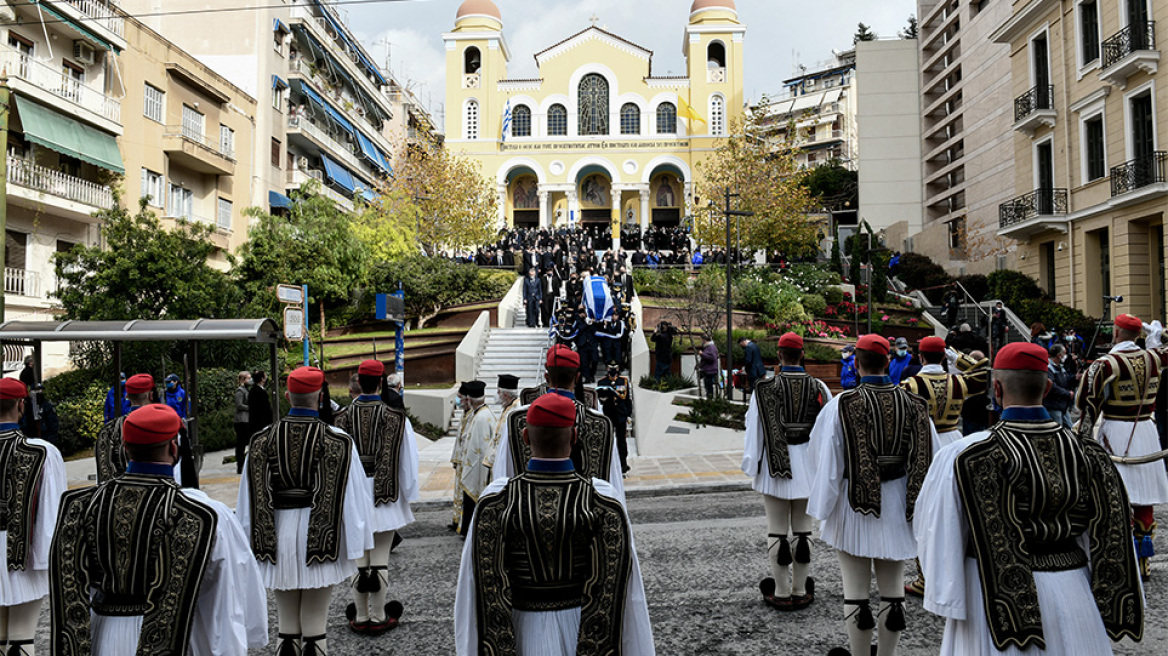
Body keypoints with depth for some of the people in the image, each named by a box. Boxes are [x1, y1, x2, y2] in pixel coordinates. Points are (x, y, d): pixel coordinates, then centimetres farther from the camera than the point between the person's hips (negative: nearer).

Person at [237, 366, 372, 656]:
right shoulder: (338, 441, -9)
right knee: (315, 620, 6)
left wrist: (253, 545, 12)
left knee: (286, 620, 13)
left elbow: (250, 501, 3)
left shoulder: (262, 440, -1)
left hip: (278, 538, 2)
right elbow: (351, 497, -8)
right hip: (320, 540, -2)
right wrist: (356, 546, 0)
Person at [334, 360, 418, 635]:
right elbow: (407, 461, -3)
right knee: (380, 558, 6)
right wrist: (408, 496, 8)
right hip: (385, 497, -1)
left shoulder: (343, 418, -4)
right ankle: (378, 617, 13)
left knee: (358, 557, 10)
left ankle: (360, 617, 19)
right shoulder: (395, 417, -7)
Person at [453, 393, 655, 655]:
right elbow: (610, 592, -14)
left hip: (525, 631, 1)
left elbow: (488, 591, -12)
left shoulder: (494, 502, -15)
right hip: (580, 630, 0)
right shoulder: (604, 502, -16)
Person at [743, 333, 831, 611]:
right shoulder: (818, 388, -3)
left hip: (775, 464, -2)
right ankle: (800, 592, 19)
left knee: (777, 530, 6)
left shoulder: (765, 388, -9)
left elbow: (754, 430, -5)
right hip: (807, 463, 2)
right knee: (803, 528, 11)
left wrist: (751, 464, 4)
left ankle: (781, 593, 13)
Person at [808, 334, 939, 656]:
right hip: (897, 508, 3)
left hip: (855, 506, -3)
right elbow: (928, 461, 1)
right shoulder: (914, 405, -4)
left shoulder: (840, 405, -13)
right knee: (893, 589, 14)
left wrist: (822, 511, 3)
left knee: (856, 589, 8)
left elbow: (828, 464, -8)